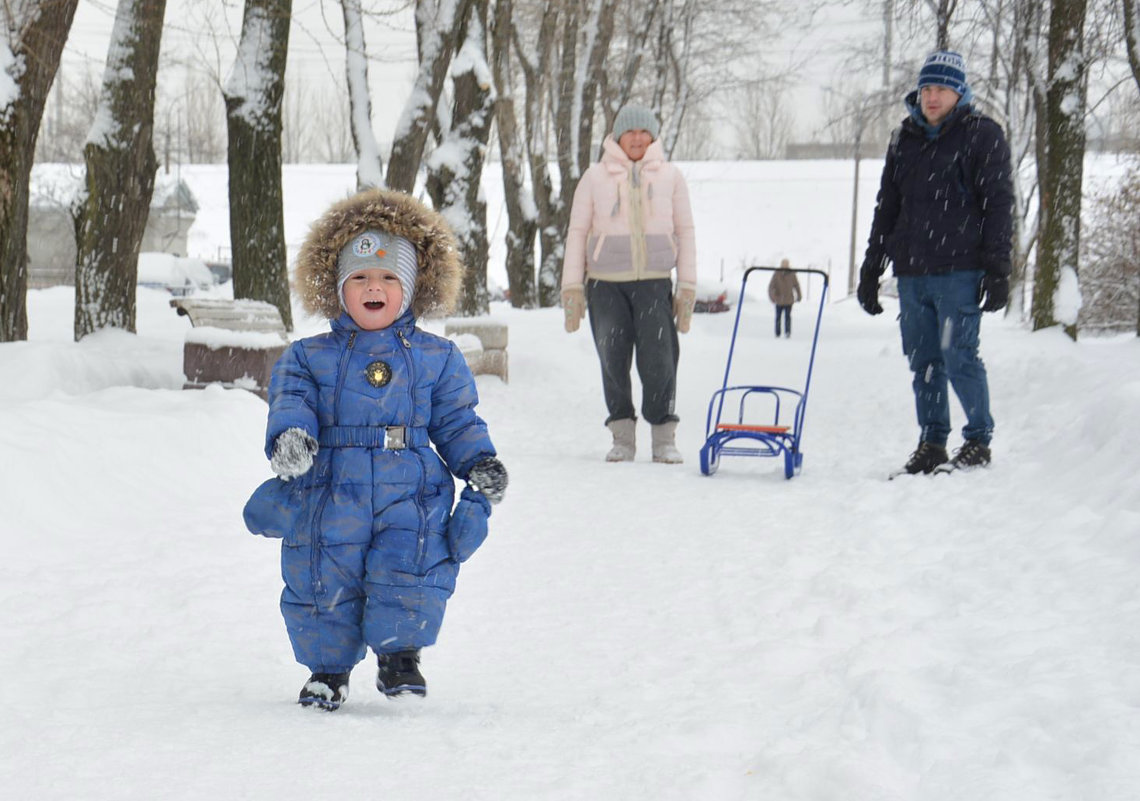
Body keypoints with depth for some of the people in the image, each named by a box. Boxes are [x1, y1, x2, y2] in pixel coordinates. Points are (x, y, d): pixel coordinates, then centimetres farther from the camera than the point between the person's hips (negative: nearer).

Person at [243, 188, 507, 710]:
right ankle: (328, 667, 22)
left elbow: (457, 421, 11)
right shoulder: (310, 356, 8)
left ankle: (399, 656, 9)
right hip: (328, 498, 0)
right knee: (323, 587, 2)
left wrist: (481, 463, -5)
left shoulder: (436, 358, 9)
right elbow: (291, 399, -4)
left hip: (410, 497, 0)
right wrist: (289, 435, -26)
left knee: (409, 578, -13)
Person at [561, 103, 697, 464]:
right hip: (605, 284, 0)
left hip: (654, 283, 0)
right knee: (613, 359, 1)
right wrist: (572, 287, 3)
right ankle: (622, 436, 13)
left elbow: (685, 232, 11)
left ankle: (664, 437, 2)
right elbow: (577, 232, 8)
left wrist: (687, 286, 7)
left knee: (659, 359, -8)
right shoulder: (595, 178, 5)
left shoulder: (670, 177, 8)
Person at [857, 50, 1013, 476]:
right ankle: (931, 445, 13)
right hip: (911, 272, 5)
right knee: (923, 361, 6)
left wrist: (997, 269, -10)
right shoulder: (904, 139, 16)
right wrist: (871, 268, 17)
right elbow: (886, 208, 21)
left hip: (959, 270, -5)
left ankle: (979, 441, 5)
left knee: (959, 356, -7)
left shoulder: (981, 135, 0)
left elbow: (998, 204, -3)